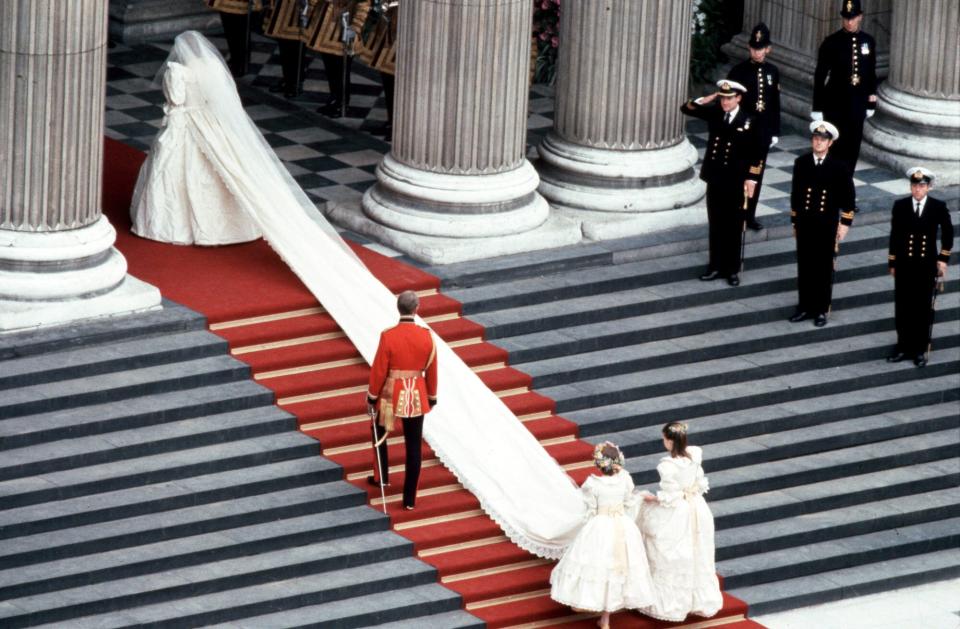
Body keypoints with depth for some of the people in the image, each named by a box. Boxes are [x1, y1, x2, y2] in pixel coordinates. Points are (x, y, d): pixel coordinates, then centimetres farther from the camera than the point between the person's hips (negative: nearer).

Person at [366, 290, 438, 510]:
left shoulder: (388, 336, -17)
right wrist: (432, 397, 15)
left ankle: (381, 477, 36)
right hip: (416, 398, 2)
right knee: (413, 447, 8)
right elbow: (431, 370, 1)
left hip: (390, 395, -2)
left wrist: (372, 397, 2)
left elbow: (379, 370, -11)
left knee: (379, 433, 28)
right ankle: (410, 498, 12)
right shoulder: (426, 336, -10)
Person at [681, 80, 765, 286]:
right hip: (715, 178, 4)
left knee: (734, 228, 5)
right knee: (715, 226, 12)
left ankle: (732, 270, 14)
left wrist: (751, 179, -9)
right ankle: (716, 266, 21)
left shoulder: (748, 122, -10)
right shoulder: (714, 114, 1)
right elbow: (686, 108, 5)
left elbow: (756, 154, -6)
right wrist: (704, 100, -10)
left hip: (736, 183, -4)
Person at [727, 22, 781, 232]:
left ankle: (750, 215, 19)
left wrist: (775, 131, 9)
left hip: (763, 131, 4)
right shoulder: (739, 71, -8)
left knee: (757, 174, 10)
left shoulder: (772, 72, 4)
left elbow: (775, 104, 9)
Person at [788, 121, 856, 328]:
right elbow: (795, 194, 8)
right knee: (804, 266, 7)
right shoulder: (801, 163, 1)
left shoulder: (839, 168, -6)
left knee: (824, 268, 5)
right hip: (804, 224, 2)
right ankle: (805, 307, 17)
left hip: (827, 225, -2)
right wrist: (795, 221, 9)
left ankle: (821, 310, 13)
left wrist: (845, 224, -4)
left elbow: (849, 198, 0)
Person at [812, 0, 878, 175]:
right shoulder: (832, 42, -8)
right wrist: (817, 108, -8)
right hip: (835, 103, -4)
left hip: (857, 103, 4)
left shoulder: (868, 42, 4)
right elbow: (820, 77, -6)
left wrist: (871, 102, 12)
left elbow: (871, 74, 12)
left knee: (852, 148, 7)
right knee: (834, 148, 0)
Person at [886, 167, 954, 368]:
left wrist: (943, 258, 6)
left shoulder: (939, 207, -5)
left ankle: (920, 350, 13)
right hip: (904, 265, 1)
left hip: (927, 266, -1)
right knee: (903, 308, 6)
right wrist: (893, 263, 4)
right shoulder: (900, 206, -3)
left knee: (923, 308, 4)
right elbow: (894, 236, 2)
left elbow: (947, 232, 9)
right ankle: (903, 346, 17)